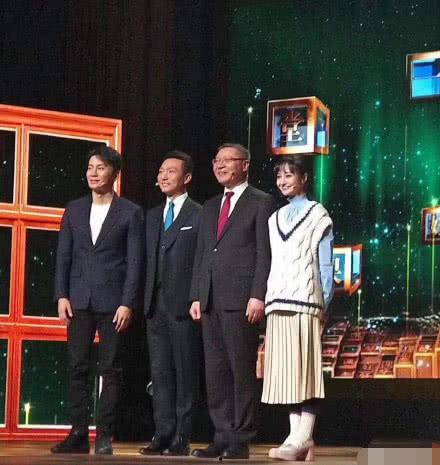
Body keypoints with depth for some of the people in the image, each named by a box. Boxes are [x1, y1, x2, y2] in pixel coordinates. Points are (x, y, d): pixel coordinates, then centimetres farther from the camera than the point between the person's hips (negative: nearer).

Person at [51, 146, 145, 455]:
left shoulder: (131, 213, 1)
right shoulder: (75, 210, 12)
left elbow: (135, 262, -3)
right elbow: (64, 255, 11)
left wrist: (128, 303, -10)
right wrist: (62, 295, 1)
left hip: (113, 301, -3)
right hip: (79, 300, 3)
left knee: (111, 370, 0)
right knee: (77, 368, 1)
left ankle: (105, 435, 4)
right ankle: (79, 434, 5)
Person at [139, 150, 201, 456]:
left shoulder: (199, 215, -2)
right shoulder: (152, 216, 18)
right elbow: (147, 261, 17)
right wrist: (146, 299, 8)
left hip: (184, 305, -6)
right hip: (156, 304, 6)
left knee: (185, 372, -1)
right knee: (160, 372, 6)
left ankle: (181, 439, 1)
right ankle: (164, 435, 9)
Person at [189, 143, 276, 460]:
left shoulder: (261, 203, 1)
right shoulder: (210, 208, 22)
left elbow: (265, 254, -6)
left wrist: (258, 296, -14)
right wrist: (196, 296, 12)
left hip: (240, 300, -7)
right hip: (210, 300, 7)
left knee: (242, 371, -4)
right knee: (216, 372, 6)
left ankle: (241, 441, -1)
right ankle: (223, 437, 11)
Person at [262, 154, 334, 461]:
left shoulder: (317, 215, 4)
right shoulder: (275, 219, 20)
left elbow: (326, 265, 0)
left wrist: (325, 304, -7)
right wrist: (267, 299, 8)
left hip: (305, 302, -6)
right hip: (278, 304, 6)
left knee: (305, 368, -10)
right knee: (285, 371, 2)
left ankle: (303, 439, -13)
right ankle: (298, 439, 4)